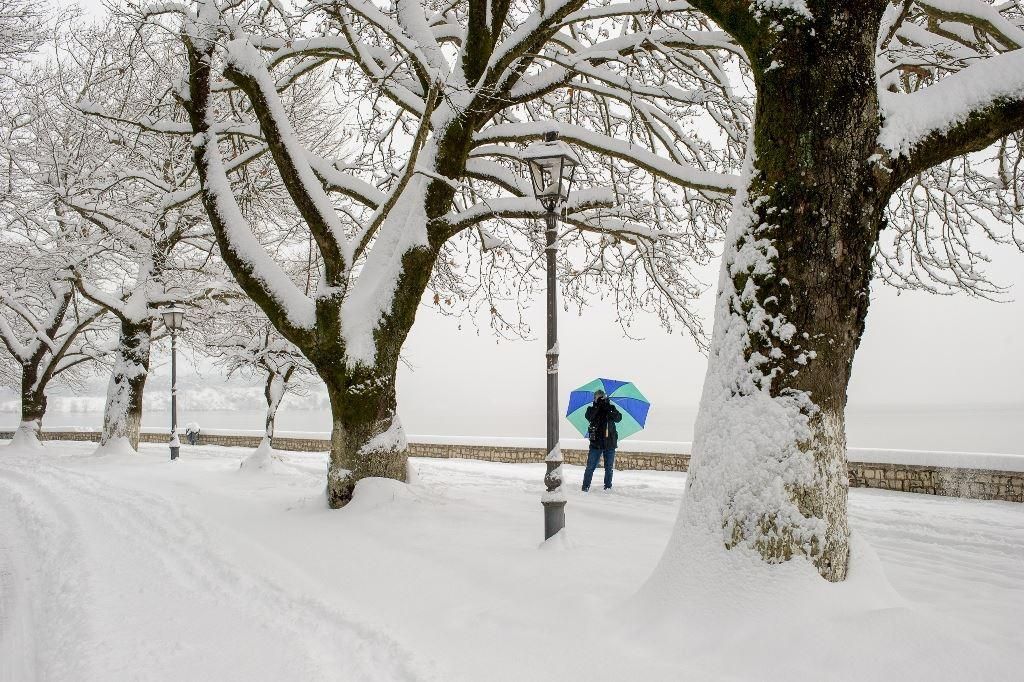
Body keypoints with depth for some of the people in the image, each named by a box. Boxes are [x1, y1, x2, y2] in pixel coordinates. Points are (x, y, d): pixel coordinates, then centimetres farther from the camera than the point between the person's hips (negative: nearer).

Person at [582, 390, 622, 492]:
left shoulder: (611, 408, 7)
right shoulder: (592, 409, 4)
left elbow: (618, 418, -10)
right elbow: (589, 417, -16)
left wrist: (610, 408, -25)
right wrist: (597, 406, -26)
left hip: (610, 443, 1)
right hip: (596, 443, -1)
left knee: (609, 468, 7)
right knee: (590, 467, -2)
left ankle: (608, 486, 18)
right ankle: (585, 486, 5)